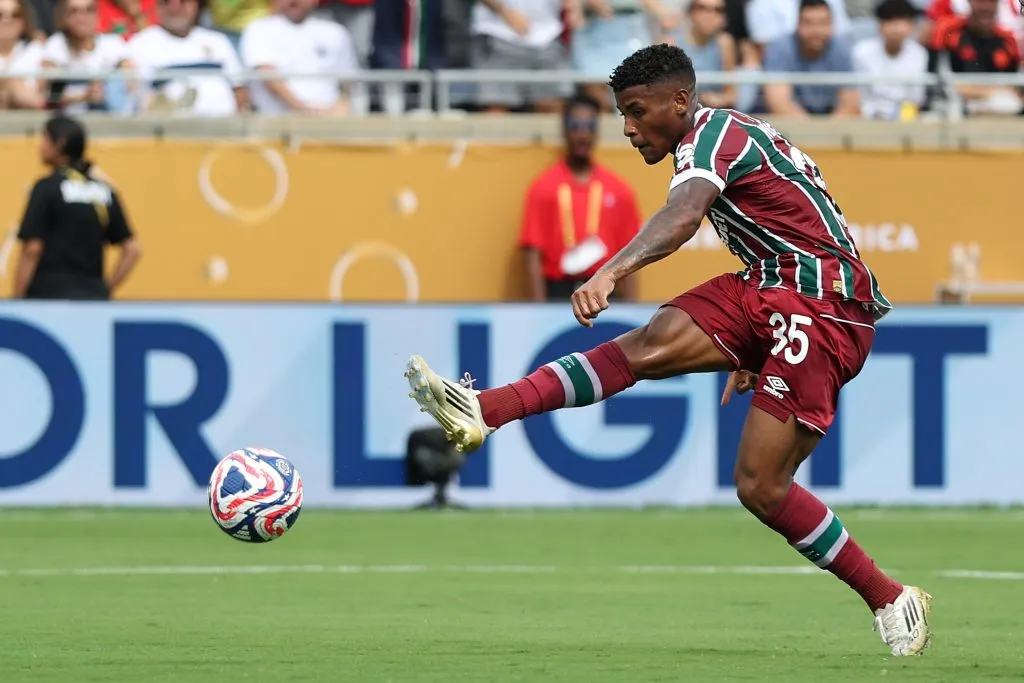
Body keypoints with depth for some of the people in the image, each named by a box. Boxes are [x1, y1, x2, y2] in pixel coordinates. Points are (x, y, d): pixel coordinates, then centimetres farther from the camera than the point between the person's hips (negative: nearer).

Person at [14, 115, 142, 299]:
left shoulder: (47, 188, -5)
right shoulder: (105, 190, 12)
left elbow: (32, 249, -10)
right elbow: (132, 250, 11)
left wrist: (17, 299, -6)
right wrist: (104, 290, 13)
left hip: (50, 293, -5)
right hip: (93, 294, 5)